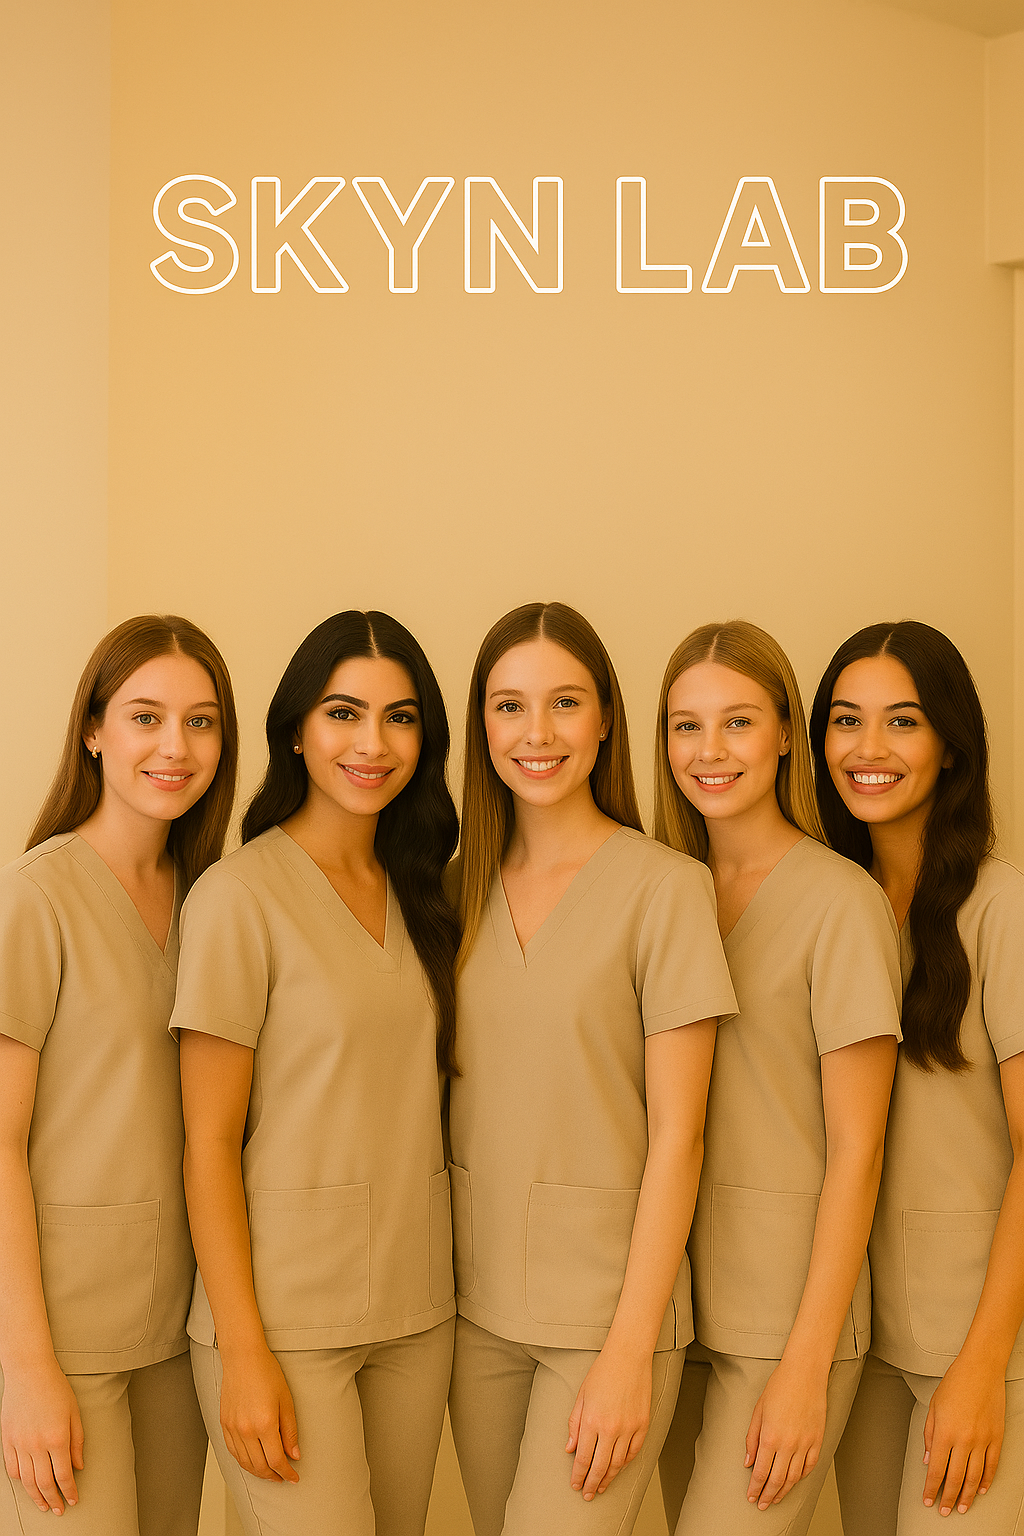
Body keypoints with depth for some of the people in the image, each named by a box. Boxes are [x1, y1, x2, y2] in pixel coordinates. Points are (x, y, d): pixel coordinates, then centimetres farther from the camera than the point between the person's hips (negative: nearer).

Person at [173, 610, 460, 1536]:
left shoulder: (417, 892, 8)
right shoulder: (241, 894, -11)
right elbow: (209, 1139, -10)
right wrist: (243, 1350, -13)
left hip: (417, 1315, 6)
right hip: (284, 1315, -6)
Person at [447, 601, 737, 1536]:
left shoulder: (665, 887, -10)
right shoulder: (465, 889, 6)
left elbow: (676, 1137, -11)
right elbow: (458, 1105, 10)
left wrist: (629, 1352, -14)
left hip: (611, 1297, -5)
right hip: (479, 1301, 5)